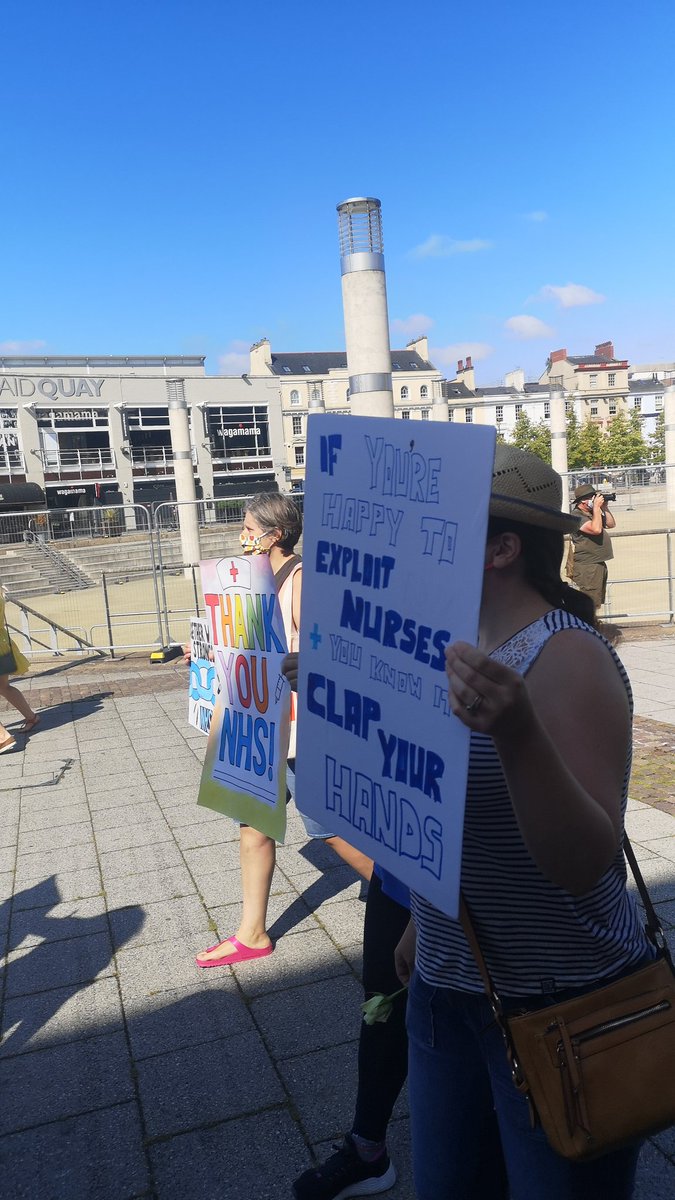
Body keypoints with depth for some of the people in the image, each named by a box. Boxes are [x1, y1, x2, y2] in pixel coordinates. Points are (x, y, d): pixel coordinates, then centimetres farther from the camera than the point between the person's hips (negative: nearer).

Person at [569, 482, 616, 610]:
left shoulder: (593, 513, 15)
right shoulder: (577, 516, -15)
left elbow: (611, 524, 21)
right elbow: (596, 529, -27)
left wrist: (605, 507, 8)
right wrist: (596, 507, -20)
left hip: (600, 564, 10)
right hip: (587, 567, -10)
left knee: (597, 603, 19)